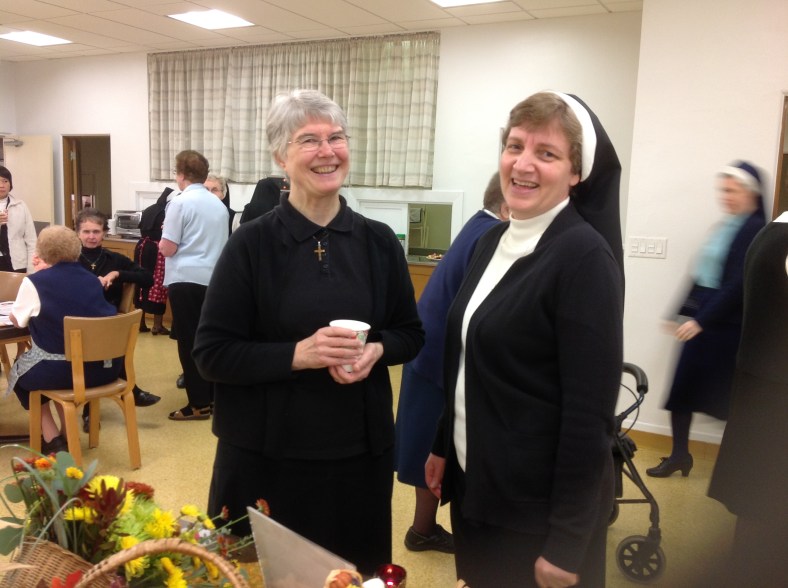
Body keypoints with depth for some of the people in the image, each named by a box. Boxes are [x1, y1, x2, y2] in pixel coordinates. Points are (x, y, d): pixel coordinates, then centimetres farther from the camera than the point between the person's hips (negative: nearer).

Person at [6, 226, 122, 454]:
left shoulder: (35, 282, -6)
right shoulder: (91, 278, 9)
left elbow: (17, 321, 9)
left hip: (61, 371, -5)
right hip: (106, 367, 5)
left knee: (20, 371, 27)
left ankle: (52, 440, 19)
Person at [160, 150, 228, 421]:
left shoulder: (180, 203, -9)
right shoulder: (219, 204, 9)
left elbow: (167, 248, -10)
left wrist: (164, 236, 10)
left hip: (186, 280, -6)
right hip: (213, 279, 6)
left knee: (189, 342, 1)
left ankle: (199, 404, 4)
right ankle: (213, 396, 20)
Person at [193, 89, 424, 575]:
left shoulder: (379, 241, 0)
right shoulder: (252, 242, -9)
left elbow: (411, 334, 9)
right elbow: (211, 354, -9)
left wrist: (375, 351, -12)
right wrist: (298, 353, -21)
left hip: (359, 450, 3)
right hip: (266, 453, -2)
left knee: (354, 570, 17)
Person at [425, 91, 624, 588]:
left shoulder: (584, 255, -19)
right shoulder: (495, 241, 4)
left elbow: (590, 412, -20)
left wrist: (566, 544, -18)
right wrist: (443, 446, 15)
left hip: (541, 505, -7)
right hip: (475, 484, 7)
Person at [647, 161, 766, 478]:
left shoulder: (756, 230, -13)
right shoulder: (724, 226, 13)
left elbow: (739, 284, -21)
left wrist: (701, 320, -22)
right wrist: (683, 312, 15)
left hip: (728, 325, -8)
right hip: (702, 319, 8)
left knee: (727, 394, 4)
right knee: (681, 386, 8)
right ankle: (679, 454, 22)